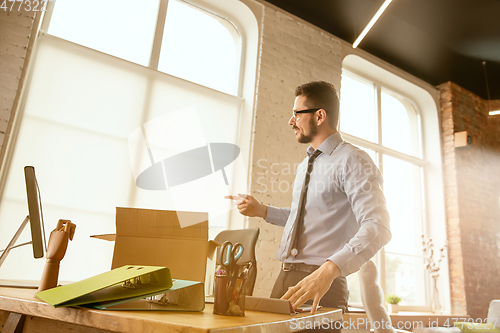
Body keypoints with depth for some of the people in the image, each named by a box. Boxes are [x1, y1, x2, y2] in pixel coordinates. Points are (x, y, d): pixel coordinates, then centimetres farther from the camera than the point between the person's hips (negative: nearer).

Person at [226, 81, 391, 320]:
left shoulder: (351, 161, -11)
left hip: (321, 285, -7)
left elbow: (377, 228, -23)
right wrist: (263, 211, 16)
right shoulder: (304, 166, 16)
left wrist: (329, 270, -35)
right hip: (284, 280, 8)